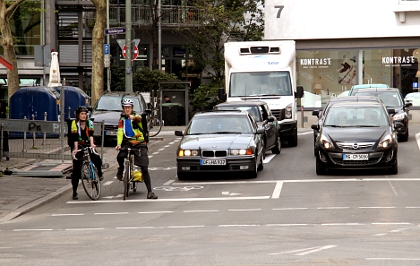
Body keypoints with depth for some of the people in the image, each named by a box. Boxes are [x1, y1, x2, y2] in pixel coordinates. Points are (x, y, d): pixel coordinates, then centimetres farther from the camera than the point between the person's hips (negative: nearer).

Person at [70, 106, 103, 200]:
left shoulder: (89, 123, -2)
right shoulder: (75, 123, -10)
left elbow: (91, 134, -16)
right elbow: (75, 138, -19)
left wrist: (92, 144, -33)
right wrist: (76, 149, -31)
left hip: (87, 146, 1)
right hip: (78, 147, -1)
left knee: (97, 159, -26)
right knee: (76, 170, -6)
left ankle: (99, 174, 5)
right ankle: (74, 192, -1)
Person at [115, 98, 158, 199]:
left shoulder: (136, 117, 1)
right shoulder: (122, 120, 10)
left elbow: (139, 118, -24)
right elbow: (120, 133, -1)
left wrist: (134, 117, -48)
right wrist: (118, 144, -18)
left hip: (140, 144, -2)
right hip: (127, 143, 2)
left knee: (144, 168, -7)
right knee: (120, 156, -31)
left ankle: (150, 192, -3)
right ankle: (121, 169, 4)